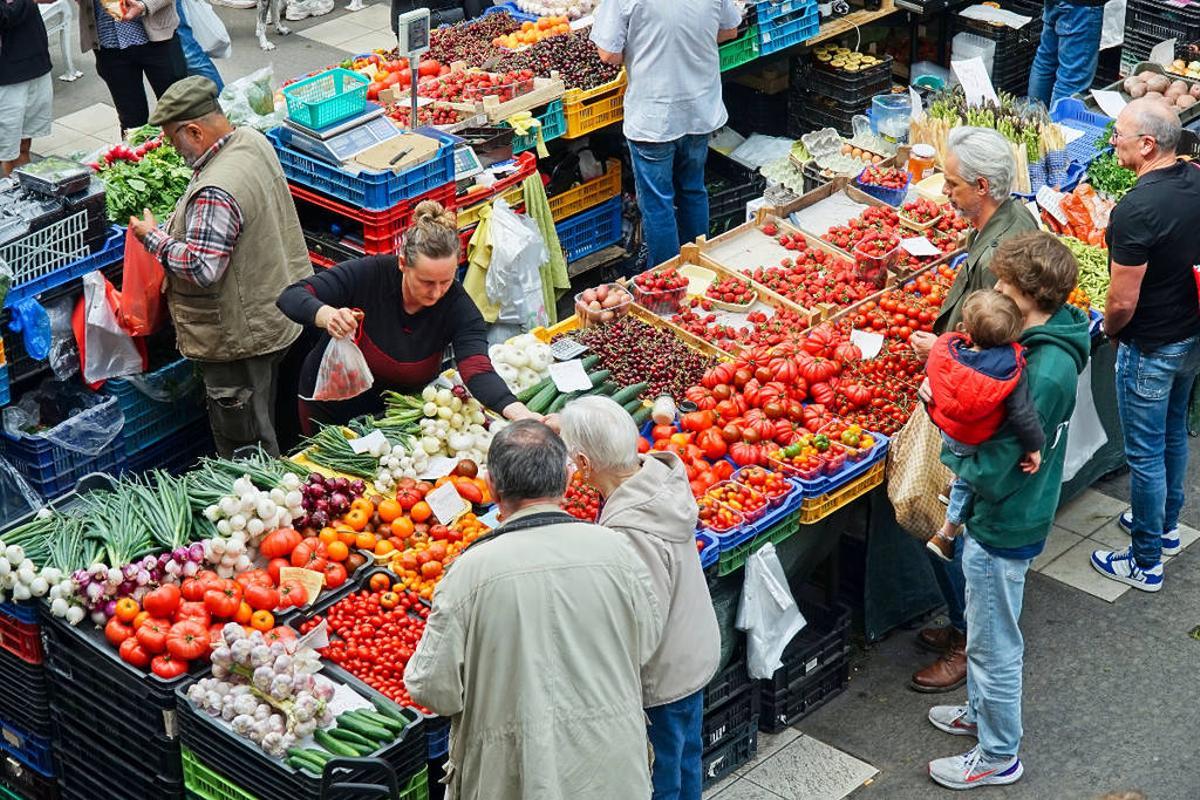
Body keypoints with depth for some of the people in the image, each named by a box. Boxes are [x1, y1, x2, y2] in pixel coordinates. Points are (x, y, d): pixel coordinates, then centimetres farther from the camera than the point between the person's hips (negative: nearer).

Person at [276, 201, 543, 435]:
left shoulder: (457, 306, -24)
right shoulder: (370, 273, -28)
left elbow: (477, 370, -36)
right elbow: (291, 296, -28)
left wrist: (518, 412, -55)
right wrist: (327, 315, -51)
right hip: (331, 407, -1)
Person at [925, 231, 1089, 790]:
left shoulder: (1044, 373, -33)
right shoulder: (1045, 344, -2)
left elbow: (991, 473, -30)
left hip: (1002, 527, -9)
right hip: (1000, 516, 9)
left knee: (994, 644, 10)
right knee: (982, 630, 28)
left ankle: (998, 756, 28)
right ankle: (982, 712, 49)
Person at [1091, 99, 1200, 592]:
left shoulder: (1136, 211, -31)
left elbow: (1123, 301, -26)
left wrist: (1109, 328, -4)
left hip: (1150, 349, -8)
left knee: (1144, 455, 6)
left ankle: (1145, 563, 20)